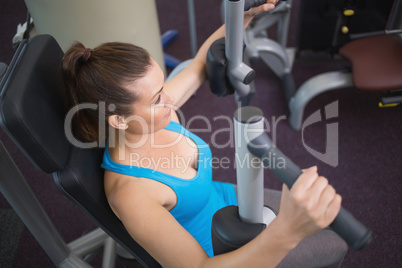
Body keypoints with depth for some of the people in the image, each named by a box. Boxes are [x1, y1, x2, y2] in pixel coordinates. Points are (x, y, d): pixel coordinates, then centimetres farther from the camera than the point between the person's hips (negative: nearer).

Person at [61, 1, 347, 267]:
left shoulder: (155, 113, -18)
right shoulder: (128, 192, -38)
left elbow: (201, 64, -4)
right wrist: (287, 230, -59)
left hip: (223, 201, 6)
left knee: (327, 212, 17)